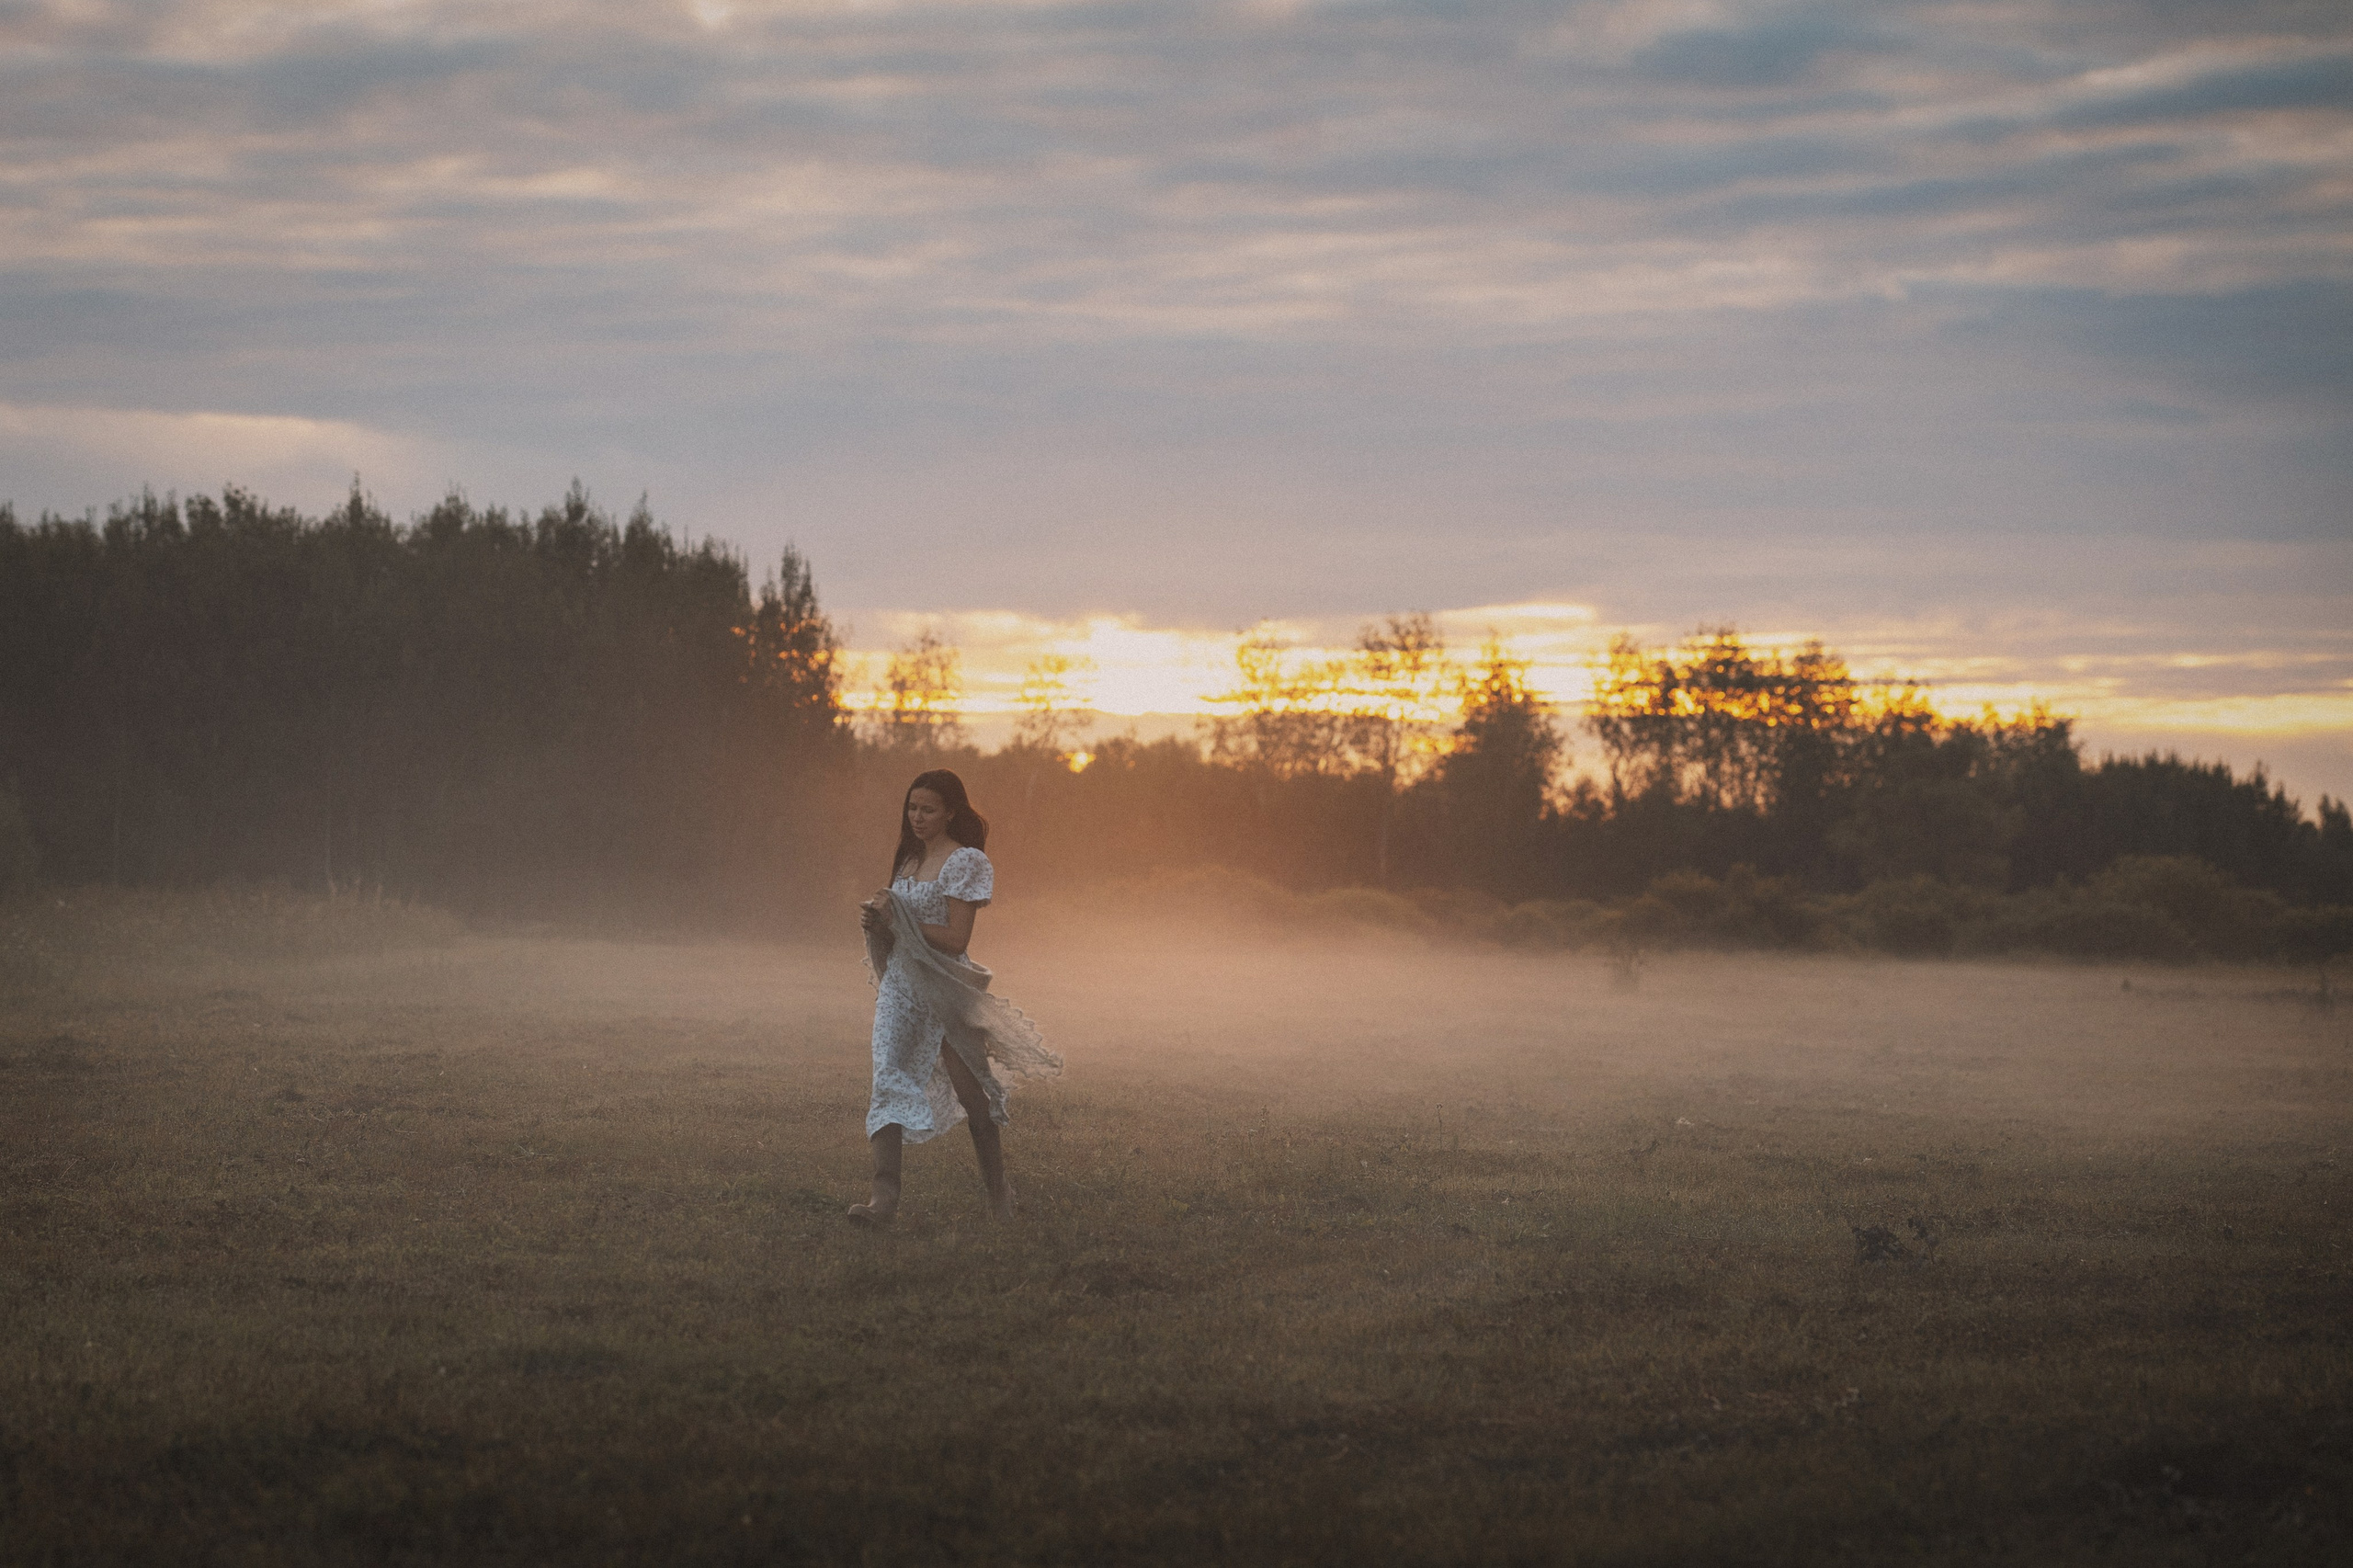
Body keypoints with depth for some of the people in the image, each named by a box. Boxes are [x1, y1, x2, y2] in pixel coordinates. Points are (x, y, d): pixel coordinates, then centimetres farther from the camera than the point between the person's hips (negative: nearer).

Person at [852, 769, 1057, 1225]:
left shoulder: (965, 863, -8)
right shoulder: (909, 859, 15)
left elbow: (955, 938, -15)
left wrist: (896, 918, -15)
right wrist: (876, 921, 1)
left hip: (945, 986, -6)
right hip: (899, 984, 6)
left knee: (971, 1093, 4)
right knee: (889, 1081, -12)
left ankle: (998, 1192, 21)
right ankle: (884, 1194, -22)